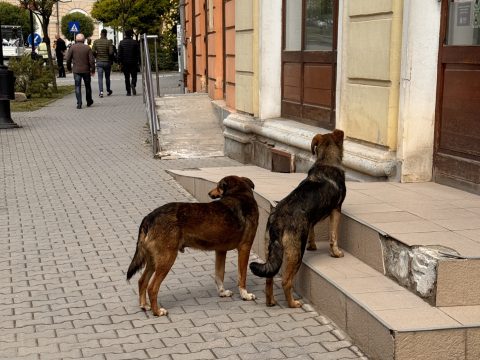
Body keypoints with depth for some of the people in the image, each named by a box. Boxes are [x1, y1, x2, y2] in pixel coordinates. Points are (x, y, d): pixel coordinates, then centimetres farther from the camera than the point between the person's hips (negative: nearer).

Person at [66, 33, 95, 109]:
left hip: (76, 70, 0)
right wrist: (93, 70, 2)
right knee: (87, 86, 16)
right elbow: (92, 60, -7)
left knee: (77, 87, 2)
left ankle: (79, 104, -5)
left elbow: (68, 59, -2)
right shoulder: (87, 48, -4)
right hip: (86, 70, 0)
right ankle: (89, 101, 27)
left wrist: (69, 68, 13)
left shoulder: (72, 47, -3)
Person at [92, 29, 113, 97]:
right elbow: (111, 52, -15)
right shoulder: (108, 42, -9)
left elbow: (93, 51, -6)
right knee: (107, 77, 15)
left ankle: (101, 91, -14)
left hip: (99, 62, 0)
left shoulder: (96, 41, -3)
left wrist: (97, 56, 12)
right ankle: (108, 91, 28)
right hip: (107, 62, 0)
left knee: (100, 77, 0)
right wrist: (108, 56, 7)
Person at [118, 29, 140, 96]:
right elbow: (138, 53, -3)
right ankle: (133, 85, -22)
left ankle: (128, 92, 5)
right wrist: (139, 61, 3)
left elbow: (119, 53, -3)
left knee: (127, 78, 7)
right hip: (133, 63, -1)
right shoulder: (135, 42, -2)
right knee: (134, 76, 8)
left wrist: (120, 62, 0)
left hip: (125, 63, 1)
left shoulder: (121, 43, 0)